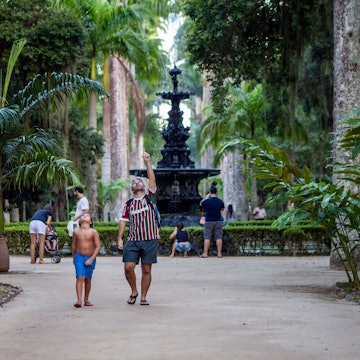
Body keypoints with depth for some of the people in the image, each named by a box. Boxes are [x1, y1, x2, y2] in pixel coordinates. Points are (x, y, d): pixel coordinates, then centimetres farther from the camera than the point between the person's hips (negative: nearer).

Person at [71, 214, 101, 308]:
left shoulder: (93, 232, -6)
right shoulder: (76, 232, -1)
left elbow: (98, 246, -6)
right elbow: (73, 245, 12)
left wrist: (91, 259, -11)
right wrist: (73, 257, 17)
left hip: (90, 258, 0)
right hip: (79, 257, 0)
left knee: (87, 279, 8)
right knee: (80, 277, -14)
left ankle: (86, 300, 22)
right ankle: (79, 300, -18)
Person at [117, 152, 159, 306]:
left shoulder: (148, 197, 6)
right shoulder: (128, 203, 11)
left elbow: (152, 179, -6)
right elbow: (123, 221, 10)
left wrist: (147, 162, -12)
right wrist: (119, 238, 2)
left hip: (150, 240, -1)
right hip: (133, 240, 1)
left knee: (146, 270, 1)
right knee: (128, 267, -9)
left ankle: (143, 297, 11)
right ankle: (134, 291, 13)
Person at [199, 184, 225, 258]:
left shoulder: (207, 201, -11)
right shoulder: (220, 201, -3)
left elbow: (201, 203, 12)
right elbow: (222, 209, 15)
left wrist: (207, 196, 18)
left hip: (208, 221, -2)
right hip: (218, 221, 2)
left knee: (207, 238, 2)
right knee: (218, 237, 4)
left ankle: (205, 253, 0)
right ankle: (219, 253, 2)